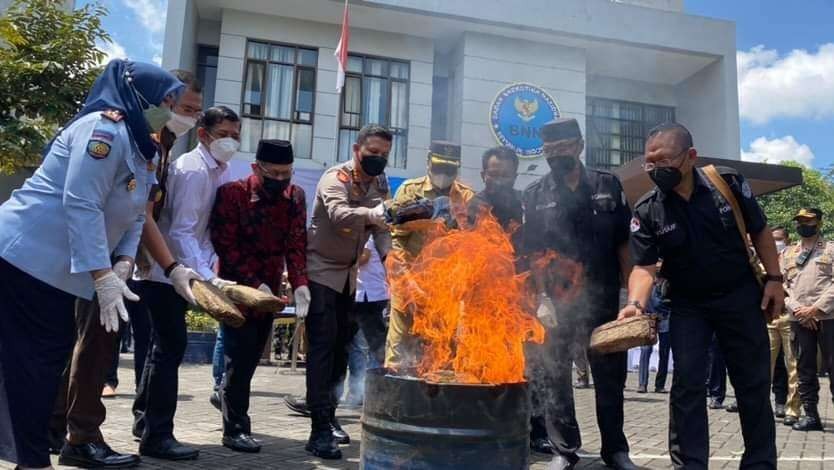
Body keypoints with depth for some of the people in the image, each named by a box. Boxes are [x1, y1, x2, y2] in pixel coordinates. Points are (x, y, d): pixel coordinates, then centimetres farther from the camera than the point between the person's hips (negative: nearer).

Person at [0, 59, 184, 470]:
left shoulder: (142, 148, 13)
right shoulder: (106, 127, -18)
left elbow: (135, 216, 13)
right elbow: (81, 204, -25)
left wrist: (123, 263, -3)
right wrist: (103, 276, -26)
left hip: (57, 268, 10)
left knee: (51, 360, 14)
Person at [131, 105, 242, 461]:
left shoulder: (220, 170, 8)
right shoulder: (193, 170, -20)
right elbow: (181, 231, -26)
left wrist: (209, 269, 3)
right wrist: (207, 276, -34)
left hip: (181, 270, 9)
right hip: (164, 269, -9)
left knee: (166, 344, 17)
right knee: (172, 345, -9)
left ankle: (145, 419, 31)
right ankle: (157, 436, 0)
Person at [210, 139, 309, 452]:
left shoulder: (295, 197, 1)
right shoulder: (232, 193, -13)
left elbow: (296, 244, -4)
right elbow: (225, 245, -15)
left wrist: (300, 284, -19)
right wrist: (255, 284, -22)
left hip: (270, 291, 5)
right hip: (237, 289, -4)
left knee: (251, 358, 11)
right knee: (239, 358, -5)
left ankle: (236, 419, 25)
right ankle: (235, 429, 6)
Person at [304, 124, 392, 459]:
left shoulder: (379, 183, 4)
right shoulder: (335, 177, -18)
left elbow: (380, 226, -1)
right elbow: (339, 214, -39)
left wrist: (388, 256, -19)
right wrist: (371, 213, -58)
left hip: (349, 275, 7)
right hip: (320, 272, -7)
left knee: (341, 347, 12)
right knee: (322, 347, -12)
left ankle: (329, 416, 26)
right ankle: (320, 431, -10)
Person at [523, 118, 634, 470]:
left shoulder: (607, 186, 5)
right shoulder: (535, 196, 2)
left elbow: (622, 244, 6)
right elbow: (534, 252, 0)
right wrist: (542, 298, -9)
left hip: (603, 299, 1)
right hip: (557, 302, 0)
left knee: (610, 375, 10)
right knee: (556, 377, 6)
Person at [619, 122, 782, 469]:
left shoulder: (728, 183, -13)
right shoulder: (647, 211, -14)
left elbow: (760, 232, 1)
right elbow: (644, 267, -17)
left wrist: (774, 279, -2)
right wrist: (636, 303, -35)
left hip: (741, 296, 1)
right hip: (688, 304, 0)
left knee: (753, 383, 10)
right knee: (687, 385, -4)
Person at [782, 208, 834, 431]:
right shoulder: (787, 253, 15)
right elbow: (782, 284, 9)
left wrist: (816, 308, -13)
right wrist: (798, 309, -6)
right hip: (799, 319, 4)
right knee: (805, 368, 7)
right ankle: (811, 415, 14)